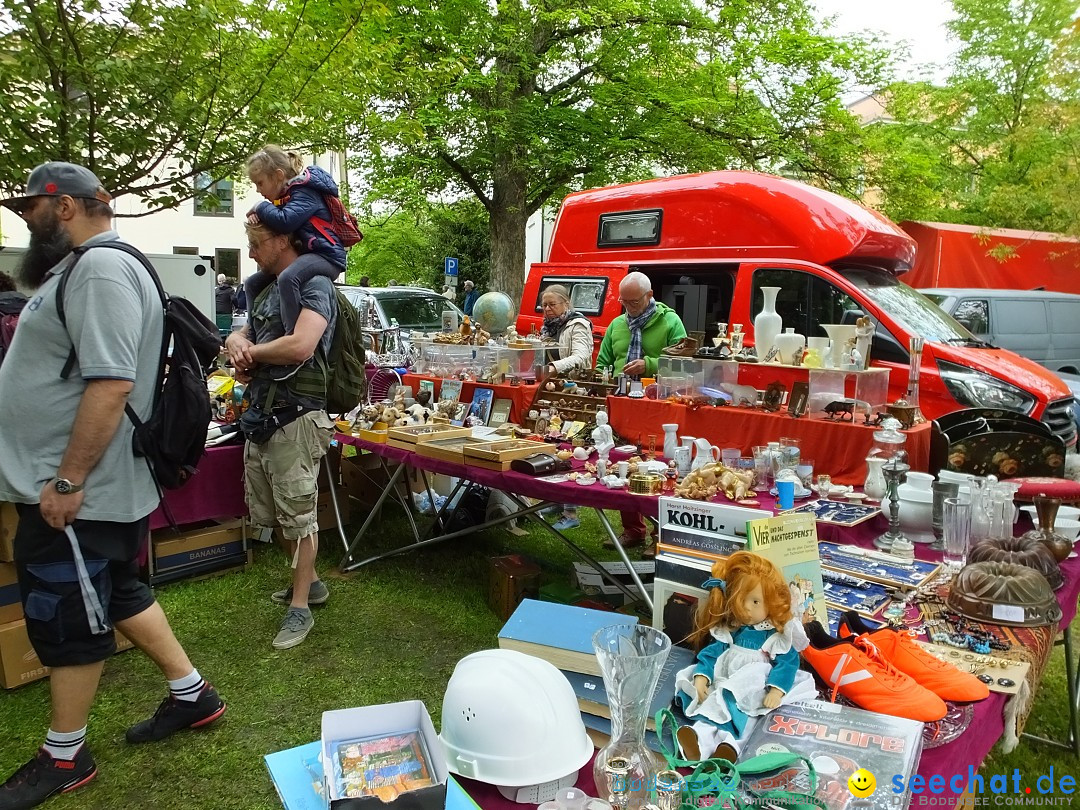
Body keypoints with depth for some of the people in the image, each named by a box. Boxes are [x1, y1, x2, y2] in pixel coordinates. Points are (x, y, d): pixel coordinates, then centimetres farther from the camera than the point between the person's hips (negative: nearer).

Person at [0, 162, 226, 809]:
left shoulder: (102, 270, -20)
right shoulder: (83, 268, 15)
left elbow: (111, 383, -29)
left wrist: (67, 481, -25)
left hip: (78, 496, -10)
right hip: (89, 487, 10)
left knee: (68, 625, 6)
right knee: (119, 597, 20)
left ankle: (64, 757, 25)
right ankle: (193, 695, 34)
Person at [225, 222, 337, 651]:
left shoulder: (313, 284, -11)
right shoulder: (267, 291, 18)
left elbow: (300, 345, -26)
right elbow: (239, 335, 23)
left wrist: (252, 352, -8)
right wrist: (236, 343, -3)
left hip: (296, 418, -9)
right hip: (261, 416, 10)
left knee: (298, 515, 0)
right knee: (271, 513, 17)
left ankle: (300, 608, 12)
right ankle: (309, 582, 34)